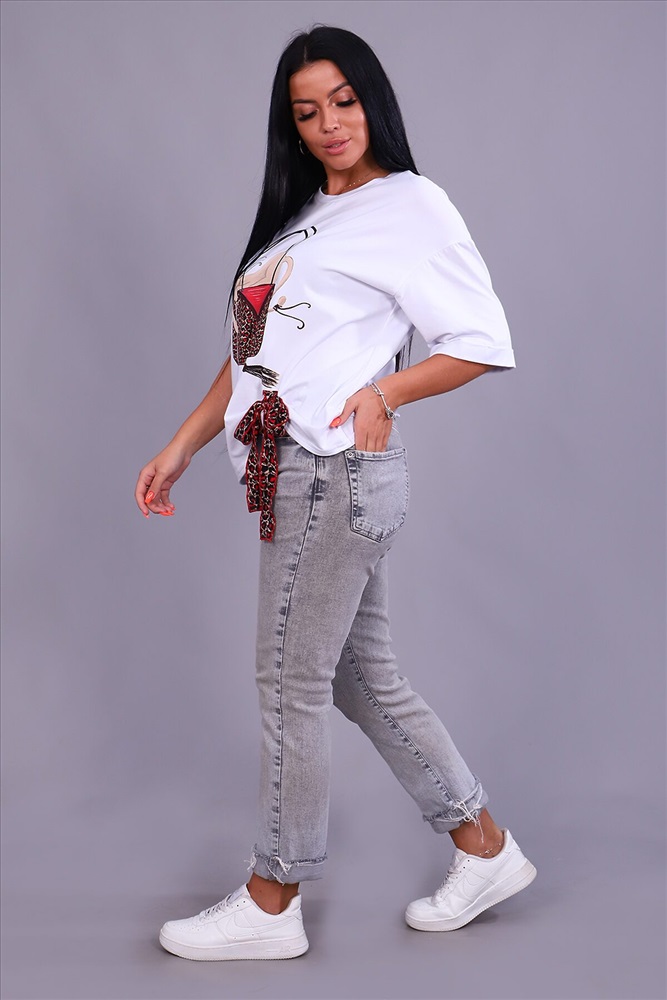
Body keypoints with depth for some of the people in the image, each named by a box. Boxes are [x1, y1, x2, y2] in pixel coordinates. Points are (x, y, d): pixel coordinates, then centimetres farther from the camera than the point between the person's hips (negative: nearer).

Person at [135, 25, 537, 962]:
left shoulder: (411, 205, -4)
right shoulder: (303, 214, 20)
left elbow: (486, 343, -7)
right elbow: (251, 353, 19)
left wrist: (384, 390, -19)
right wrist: (181, 447, 14)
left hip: (339, 472, -8)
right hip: (299, 475, 8)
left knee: (293, 683, 1)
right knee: (361, 676, 13)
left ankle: (271, 904, 17)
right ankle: (484, 850, 28)